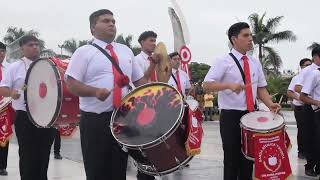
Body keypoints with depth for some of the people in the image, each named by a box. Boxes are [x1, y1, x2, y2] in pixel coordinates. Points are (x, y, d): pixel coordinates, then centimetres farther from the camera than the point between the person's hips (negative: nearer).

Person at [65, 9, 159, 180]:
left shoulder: (126, 50, 15)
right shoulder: (84, 52, -1)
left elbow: (140, 80, 18)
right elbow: (71, 83, -10)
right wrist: (95, 91, -25)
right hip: (94, 120, -4)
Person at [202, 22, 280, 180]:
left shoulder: (255, 63, 9)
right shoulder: (224, 61, -8)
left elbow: (260, 88, 11)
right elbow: (206, 85, -16)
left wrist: (270, 104, -7)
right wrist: (229, 85, -31)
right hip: (231, 117, -5)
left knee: (249, 158, 15)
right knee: (232, 159, 3)